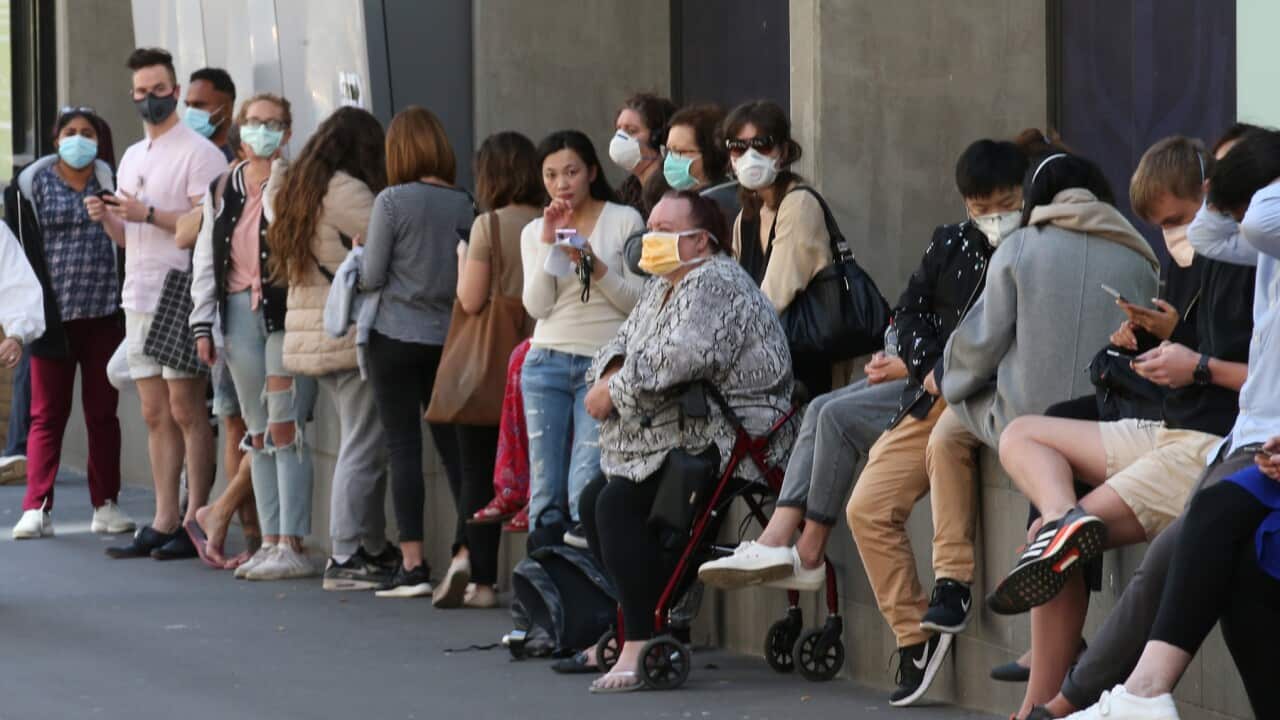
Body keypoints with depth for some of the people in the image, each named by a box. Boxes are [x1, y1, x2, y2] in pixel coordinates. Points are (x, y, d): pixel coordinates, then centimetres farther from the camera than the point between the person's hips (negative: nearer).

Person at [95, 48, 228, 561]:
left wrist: (148, 214, -19)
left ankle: (195, 524, -5)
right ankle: (163, 523, 10)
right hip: (139, 299, 8)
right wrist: (106, 218, 3)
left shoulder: (198, 153, -7)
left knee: (186, 412, -7)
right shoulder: (132, 158, 19)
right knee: (156, 415, 8)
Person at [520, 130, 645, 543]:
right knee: (545, 488, 1)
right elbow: (537, 306, 1)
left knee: (586, 488, -15)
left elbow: (639, 302, -2)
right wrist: (549, 243, -6)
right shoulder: (534, 232, 13)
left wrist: (595, 266, -15)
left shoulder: (624, 221, 2)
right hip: (548, 362, 4)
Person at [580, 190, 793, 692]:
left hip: (722, 439, -11)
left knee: (619, 504, -24)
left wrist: (615, 389, -18)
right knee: (591, 503, 7)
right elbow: (624, 341, 20)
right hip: (666, 438, 11)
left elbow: (682, 357, -29)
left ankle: (641, 645, -27)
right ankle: (634, 626, 13)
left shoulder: (714, 284, -15)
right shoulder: (662, 287, 19)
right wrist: (611, 372, -5)